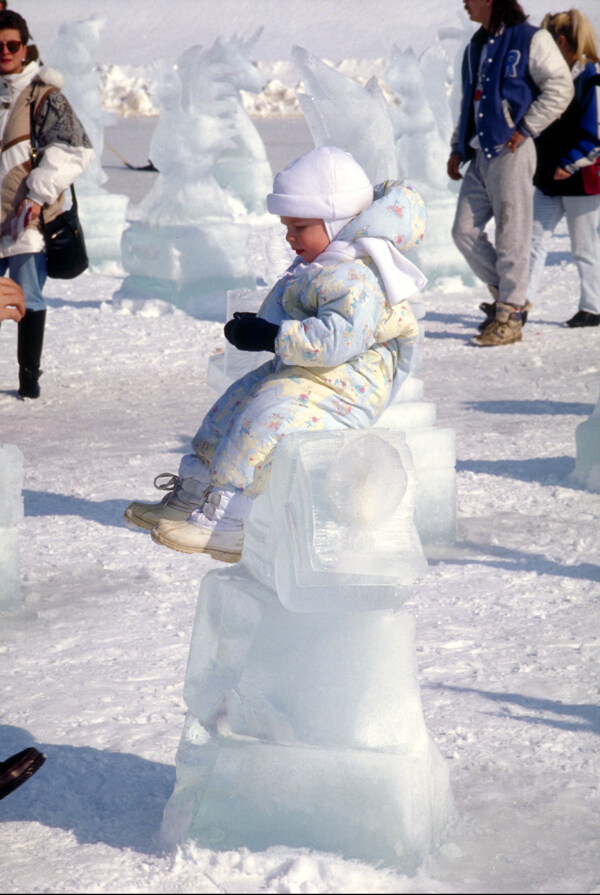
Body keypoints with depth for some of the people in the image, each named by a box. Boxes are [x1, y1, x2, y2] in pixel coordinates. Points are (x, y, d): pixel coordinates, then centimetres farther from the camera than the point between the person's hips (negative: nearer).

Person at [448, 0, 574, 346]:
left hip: (511, 150, -8)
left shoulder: (531, 39, -5)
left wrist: (525, 128, -13)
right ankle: (506, 295, 16)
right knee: (465, 231, 3)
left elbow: (560, 88, -10)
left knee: (511, 234, -6)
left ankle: (510, 317, -2)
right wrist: (459, 149, 17)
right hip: (480, 155, 8)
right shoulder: (477, 47, 20)